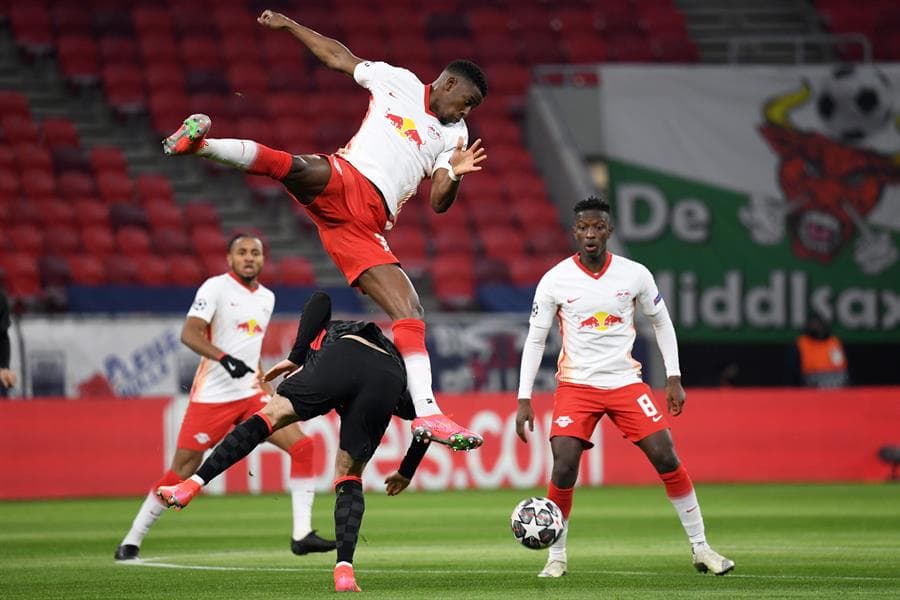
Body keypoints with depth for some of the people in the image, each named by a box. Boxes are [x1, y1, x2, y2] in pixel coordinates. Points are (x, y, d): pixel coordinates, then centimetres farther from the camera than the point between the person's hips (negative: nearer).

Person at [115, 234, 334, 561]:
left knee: (302, 446, -10)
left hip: (251, 395, 6)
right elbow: (189, 334, -19)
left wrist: (267, 389, 23)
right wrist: (224, 358, -33)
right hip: (212, 396, -6)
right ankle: (131, 542, 10)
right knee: (180, 474, -3)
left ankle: (301, 534, -7)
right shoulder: (216, 287, -7)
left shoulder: (267, 297, 14)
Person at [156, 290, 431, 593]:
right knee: (349, 478, 15)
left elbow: (320, 300, 17)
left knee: (270, 416, 6)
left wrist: (296, 358, 16)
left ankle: (191, 486, -5)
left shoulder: (328, 333, 42)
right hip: (388, 379, 3)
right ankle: (344, 571, 0)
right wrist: (406, 473, 49)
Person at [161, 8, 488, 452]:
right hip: (344, 182, -3)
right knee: (291, 167, -39)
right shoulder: (398, 82, 17)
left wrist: (454, 173, -5)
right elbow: (339, 58, 27)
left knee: (410, 314, -9)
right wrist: (289, 25, 24)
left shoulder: (453, 136, 23)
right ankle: (200, 144, -49)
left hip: (365, 230, 3)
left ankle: (427, 414, -12)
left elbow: (438, 203, 15)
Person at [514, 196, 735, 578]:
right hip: (576, 385, -1)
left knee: (667, 459, -6)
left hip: (626, 383, 1)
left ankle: (700, 548, 6)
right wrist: (524, 399, -4)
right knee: (564, 470, -15)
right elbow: (535, 339, 1)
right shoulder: (555, 281, -6)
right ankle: (556, 557, 2)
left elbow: (662, 322, 11)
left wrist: (674, 379, 6)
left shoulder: (635, 275, -3)